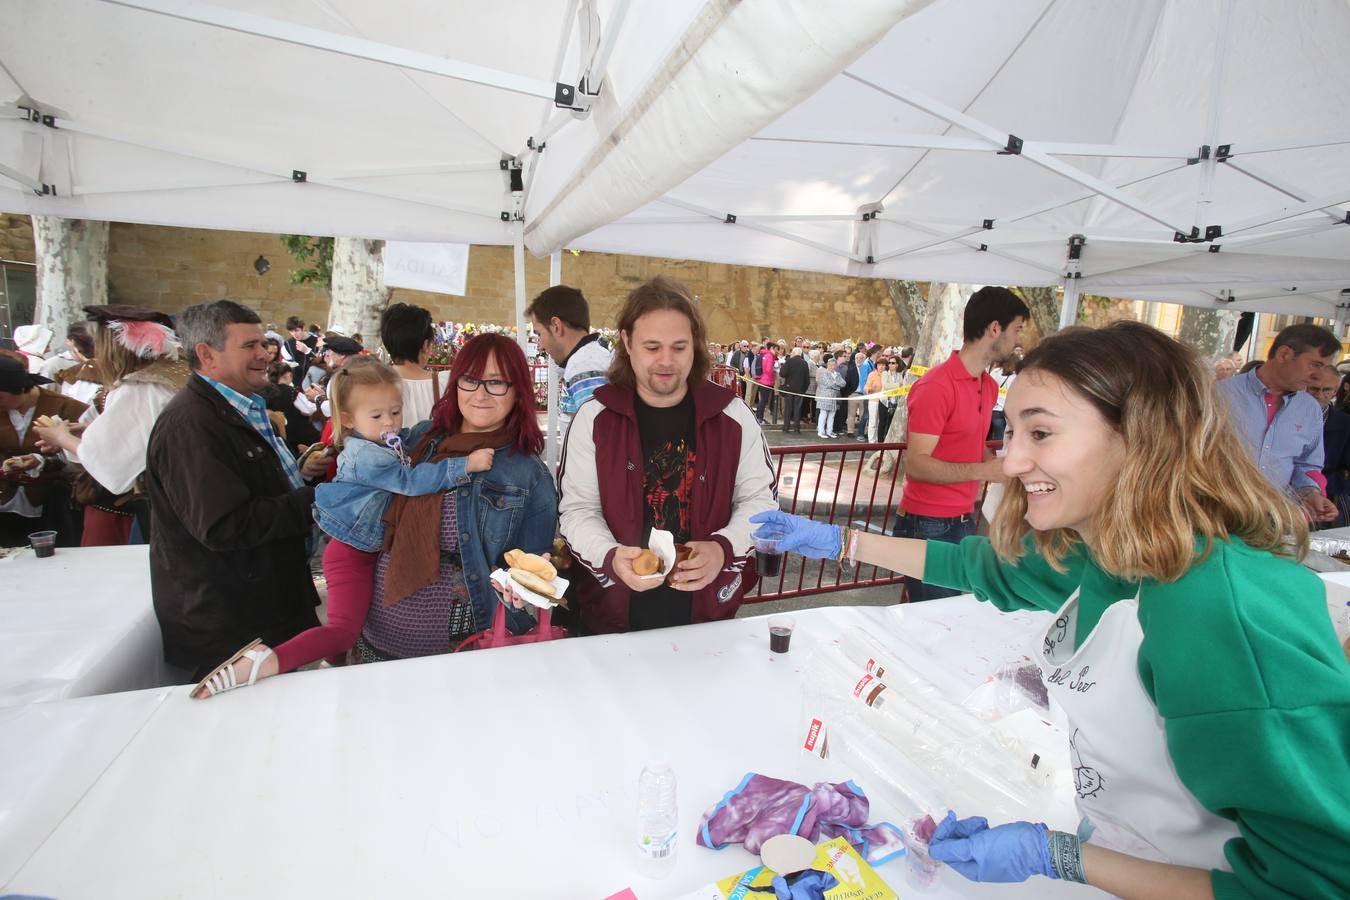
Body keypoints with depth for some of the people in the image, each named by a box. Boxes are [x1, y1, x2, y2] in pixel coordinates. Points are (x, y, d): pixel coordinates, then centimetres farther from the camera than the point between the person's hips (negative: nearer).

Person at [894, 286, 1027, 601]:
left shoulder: (990, 386, 10)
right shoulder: (936, 385, -18)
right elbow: (916, 464, -21)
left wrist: (1005, 465, 4)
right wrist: (984, 471, -25)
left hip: (965, 522, 8)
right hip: (928, 526, -8)